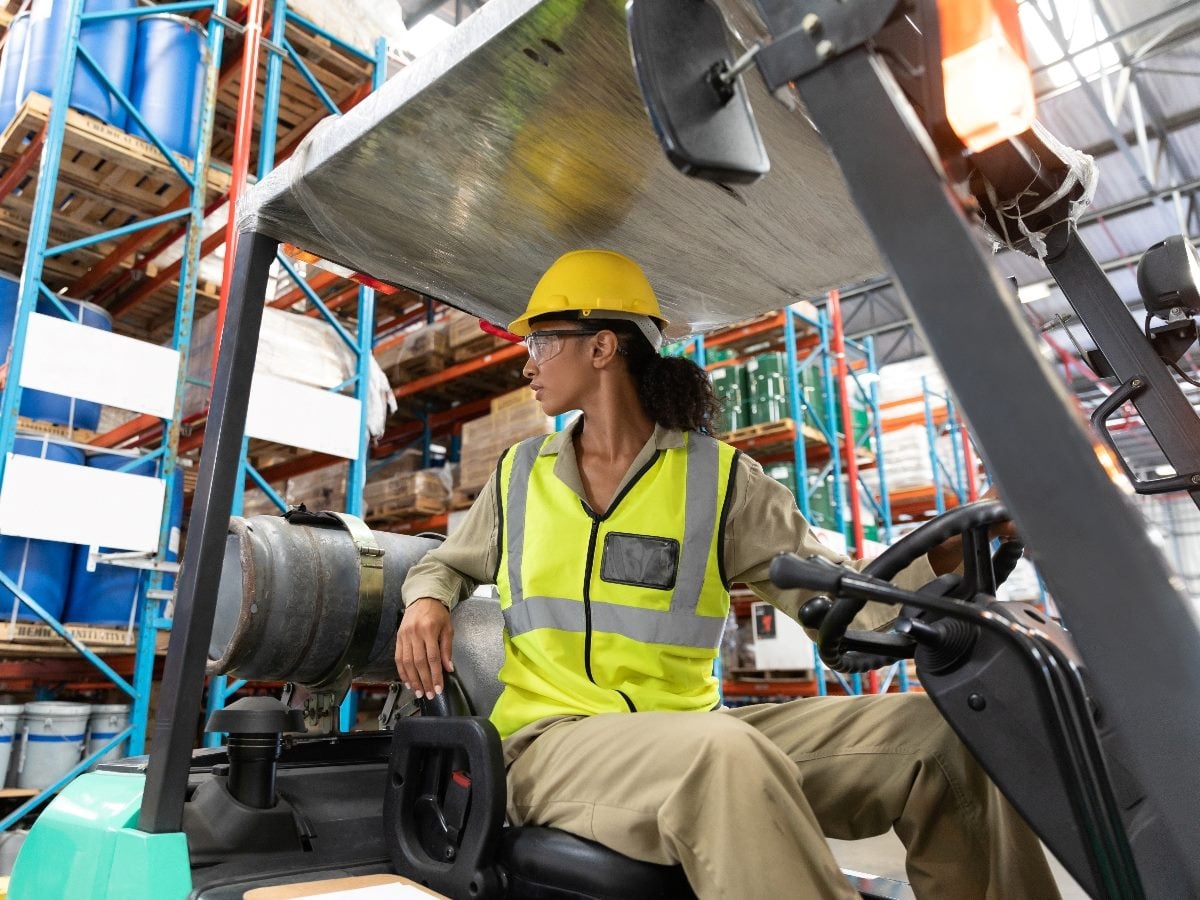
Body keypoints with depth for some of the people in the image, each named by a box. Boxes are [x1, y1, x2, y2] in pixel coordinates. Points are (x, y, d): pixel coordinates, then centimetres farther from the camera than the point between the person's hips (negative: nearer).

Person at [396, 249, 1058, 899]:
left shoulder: (719, 478, 4)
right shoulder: (518, 476, 11)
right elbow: (445, 564, 25)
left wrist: (943, 558, -18)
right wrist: (426, 599, 1)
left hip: (691, 733, 1)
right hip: (554, 740, -1)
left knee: (937, 733, -13)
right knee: (726, 752, -36)